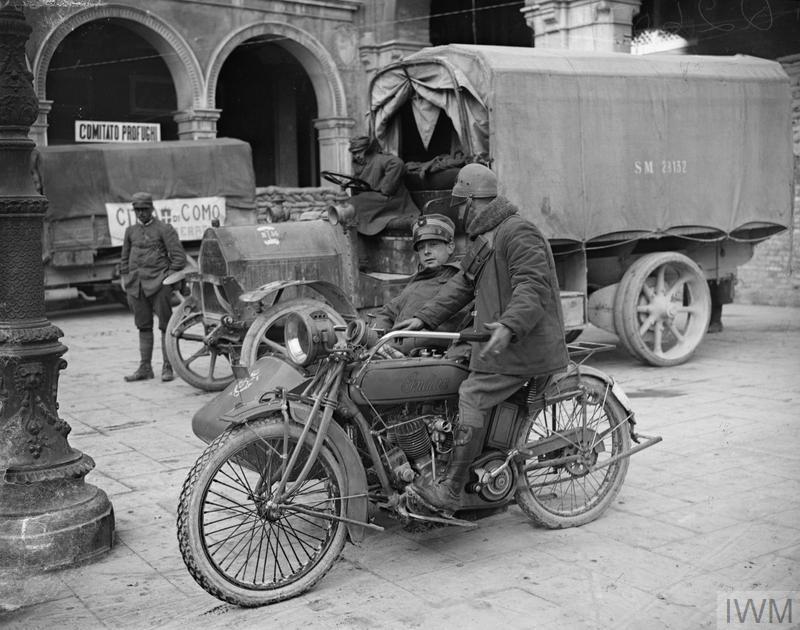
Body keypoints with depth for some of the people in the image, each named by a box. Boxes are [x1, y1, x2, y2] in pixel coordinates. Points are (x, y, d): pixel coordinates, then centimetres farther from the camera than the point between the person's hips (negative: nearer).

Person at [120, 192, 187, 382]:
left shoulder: (164, 229, -1)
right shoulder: (130, 231, 15)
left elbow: (179, 257, -5)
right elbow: (125, 259, 22)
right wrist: (125, 280, 15)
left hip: (158, 283, -5)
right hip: (137, 284, 5)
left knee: (165, 325, -2)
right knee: (143, 326, 8)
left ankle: (168, 367, 3)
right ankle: (145, 368, 13)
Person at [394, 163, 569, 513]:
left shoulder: (519, 233, -13)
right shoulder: (484, 238, 21)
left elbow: (533, 288, -24)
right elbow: (461, 284, 18)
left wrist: (508, 327, -39)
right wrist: (425, 317, 9)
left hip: (524, 342, -11)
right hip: (503, 338, 11)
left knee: (472, 396, -16)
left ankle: (450, 490, -17)